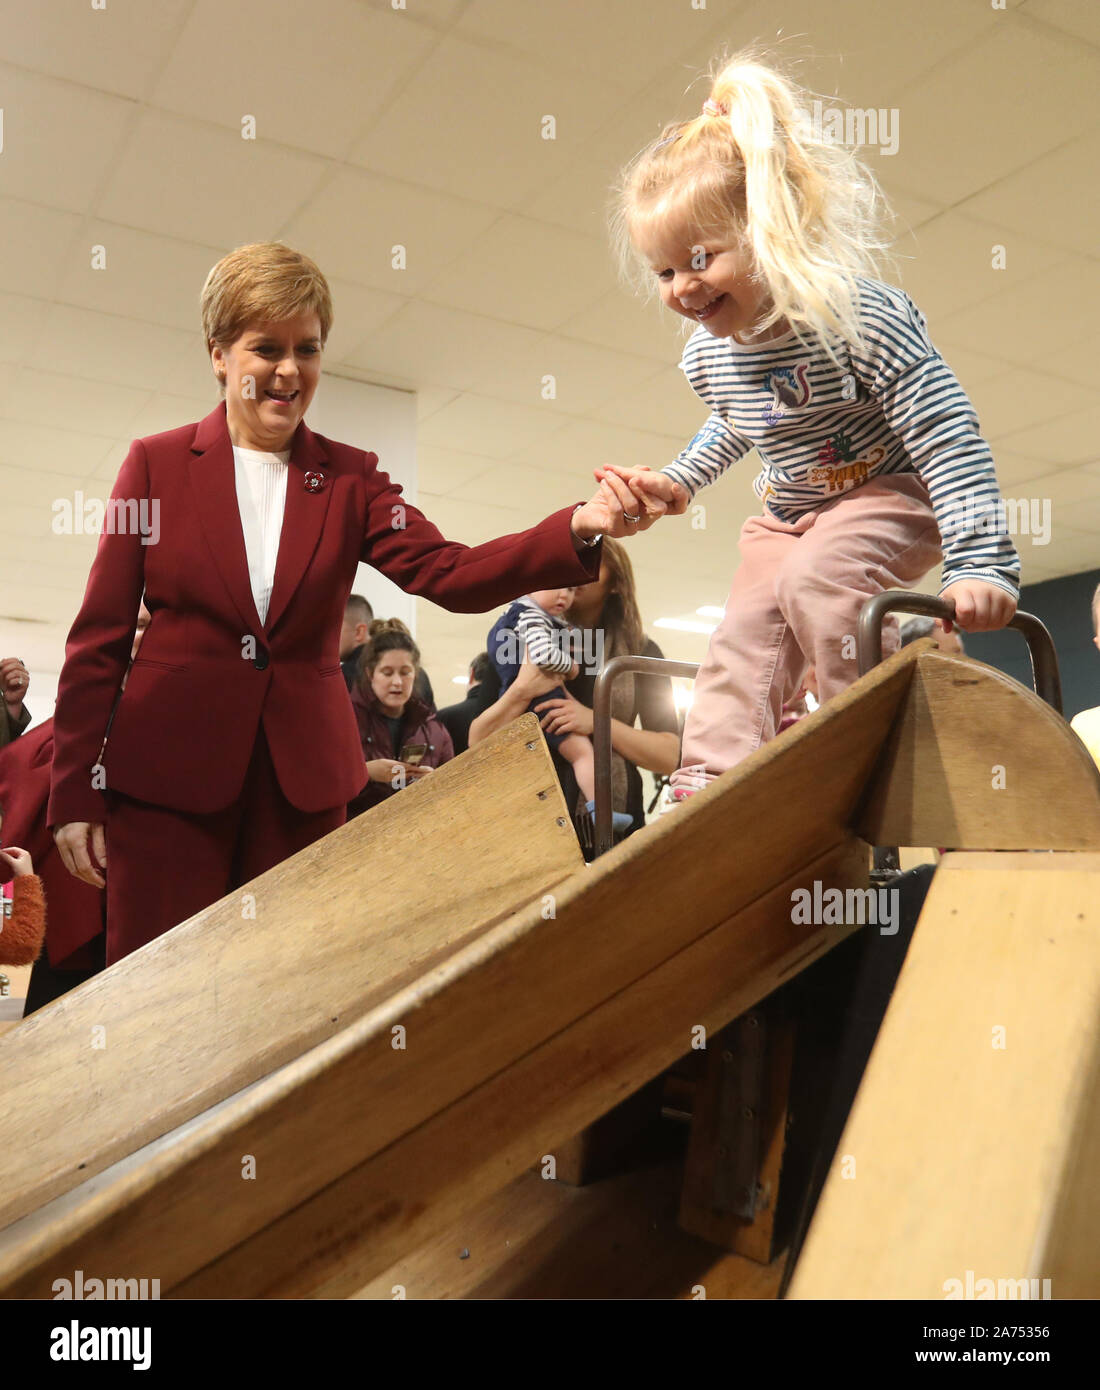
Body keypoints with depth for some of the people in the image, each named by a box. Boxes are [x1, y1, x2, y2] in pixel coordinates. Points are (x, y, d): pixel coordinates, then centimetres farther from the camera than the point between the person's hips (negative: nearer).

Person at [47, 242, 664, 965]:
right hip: (168, 770, -1)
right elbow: (100, 635, 2)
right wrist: (75, 792, -2)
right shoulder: (157, 463, 3)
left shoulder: (351, 478, 6)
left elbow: (450, 574, -9)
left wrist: (582, 527, -25)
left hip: (304, 778, 2)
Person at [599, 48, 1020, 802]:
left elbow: (950, 439, -28)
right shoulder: (707, 352, -5)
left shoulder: (861, 317, -27)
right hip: (788, 514, 7)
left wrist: (981, 561, -34)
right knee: (743, 635, -4)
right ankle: (708, 783, 0)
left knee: (816, 579, -31)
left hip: (891, 496, -7)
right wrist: (679, 480, 16)